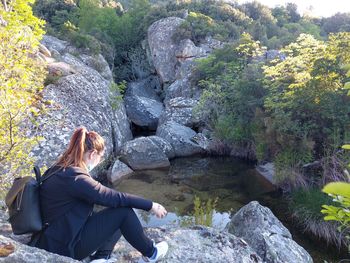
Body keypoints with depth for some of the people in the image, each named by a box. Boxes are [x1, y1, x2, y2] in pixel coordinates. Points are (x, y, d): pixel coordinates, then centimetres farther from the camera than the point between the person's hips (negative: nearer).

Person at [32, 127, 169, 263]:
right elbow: (115, 197, -24)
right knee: (124, 211, -13)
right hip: (65, 246, -9)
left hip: (59, 236, 9)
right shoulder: (74, 177, -26)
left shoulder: (59, 169, 4)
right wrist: (150, 205, -14)